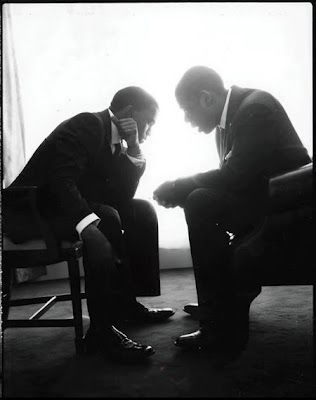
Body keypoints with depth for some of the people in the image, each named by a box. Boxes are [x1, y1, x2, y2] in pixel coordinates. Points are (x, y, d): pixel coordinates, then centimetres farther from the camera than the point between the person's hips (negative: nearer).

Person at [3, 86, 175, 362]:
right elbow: (61, 180, -29)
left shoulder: (113, 141, 11)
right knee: (107, 217, -31)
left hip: (68, 206, 9)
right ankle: (102, 331, -24)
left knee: (142, 210, 2)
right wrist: (87, 220, -42)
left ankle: (128, 303, 4)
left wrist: (134, 151, -7)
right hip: (32, 212, -9)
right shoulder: (87, 125, -15)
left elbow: (121, 198, 2)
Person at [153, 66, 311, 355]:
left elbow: (234, 176, -25)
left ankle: (224, 328, -20)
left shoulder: (255, 107, -17)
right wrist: (181, 189, -2)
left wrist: (177, 187, -16)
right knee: (202, 199, 18)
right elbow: (231, 176, 10)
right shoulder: (231, 113, 11)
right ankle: (236, 295, 25)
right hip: (260, 196, 10)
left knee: (200, 204, -23)